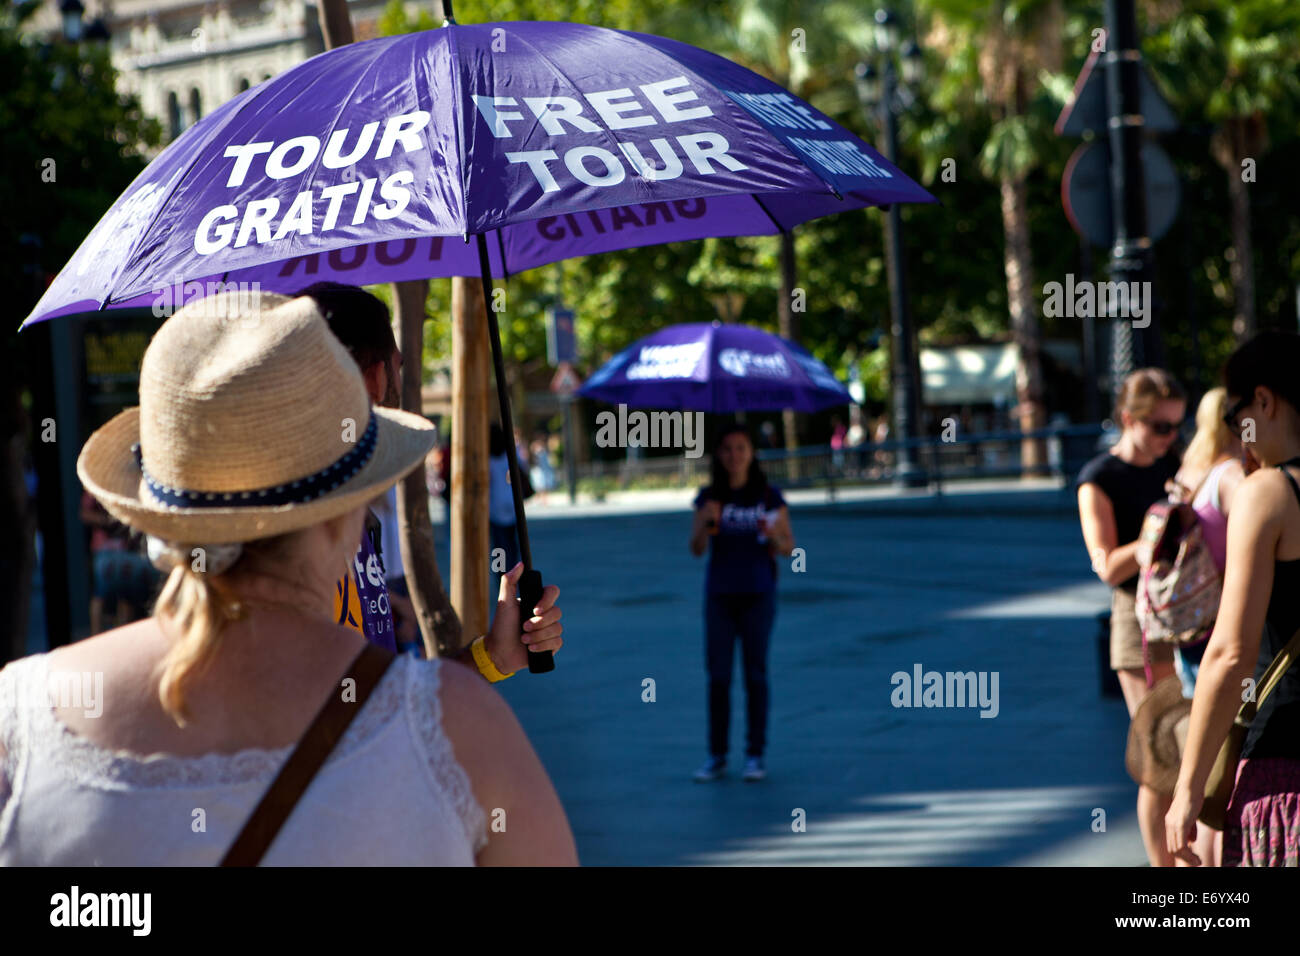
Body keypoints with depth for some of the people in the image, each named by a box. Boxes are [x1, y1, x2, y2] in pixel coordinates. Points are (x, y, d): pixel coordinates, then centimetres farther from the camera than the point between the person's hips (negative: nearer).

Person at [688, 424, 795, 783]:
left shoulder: (768, 496, -2)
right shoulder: (709, 497, 2)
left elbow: (788, 547, -1)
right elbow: (696, 548, -5)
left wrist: (774, 535, -22)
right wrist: (706, 525, -24)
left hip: (757, 595, -1)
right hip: (720, 594, 1)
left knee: (755, 674, 2)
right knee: (718, 675, 2)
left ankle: (756, 754, 8)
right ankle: (717, 756, 9)